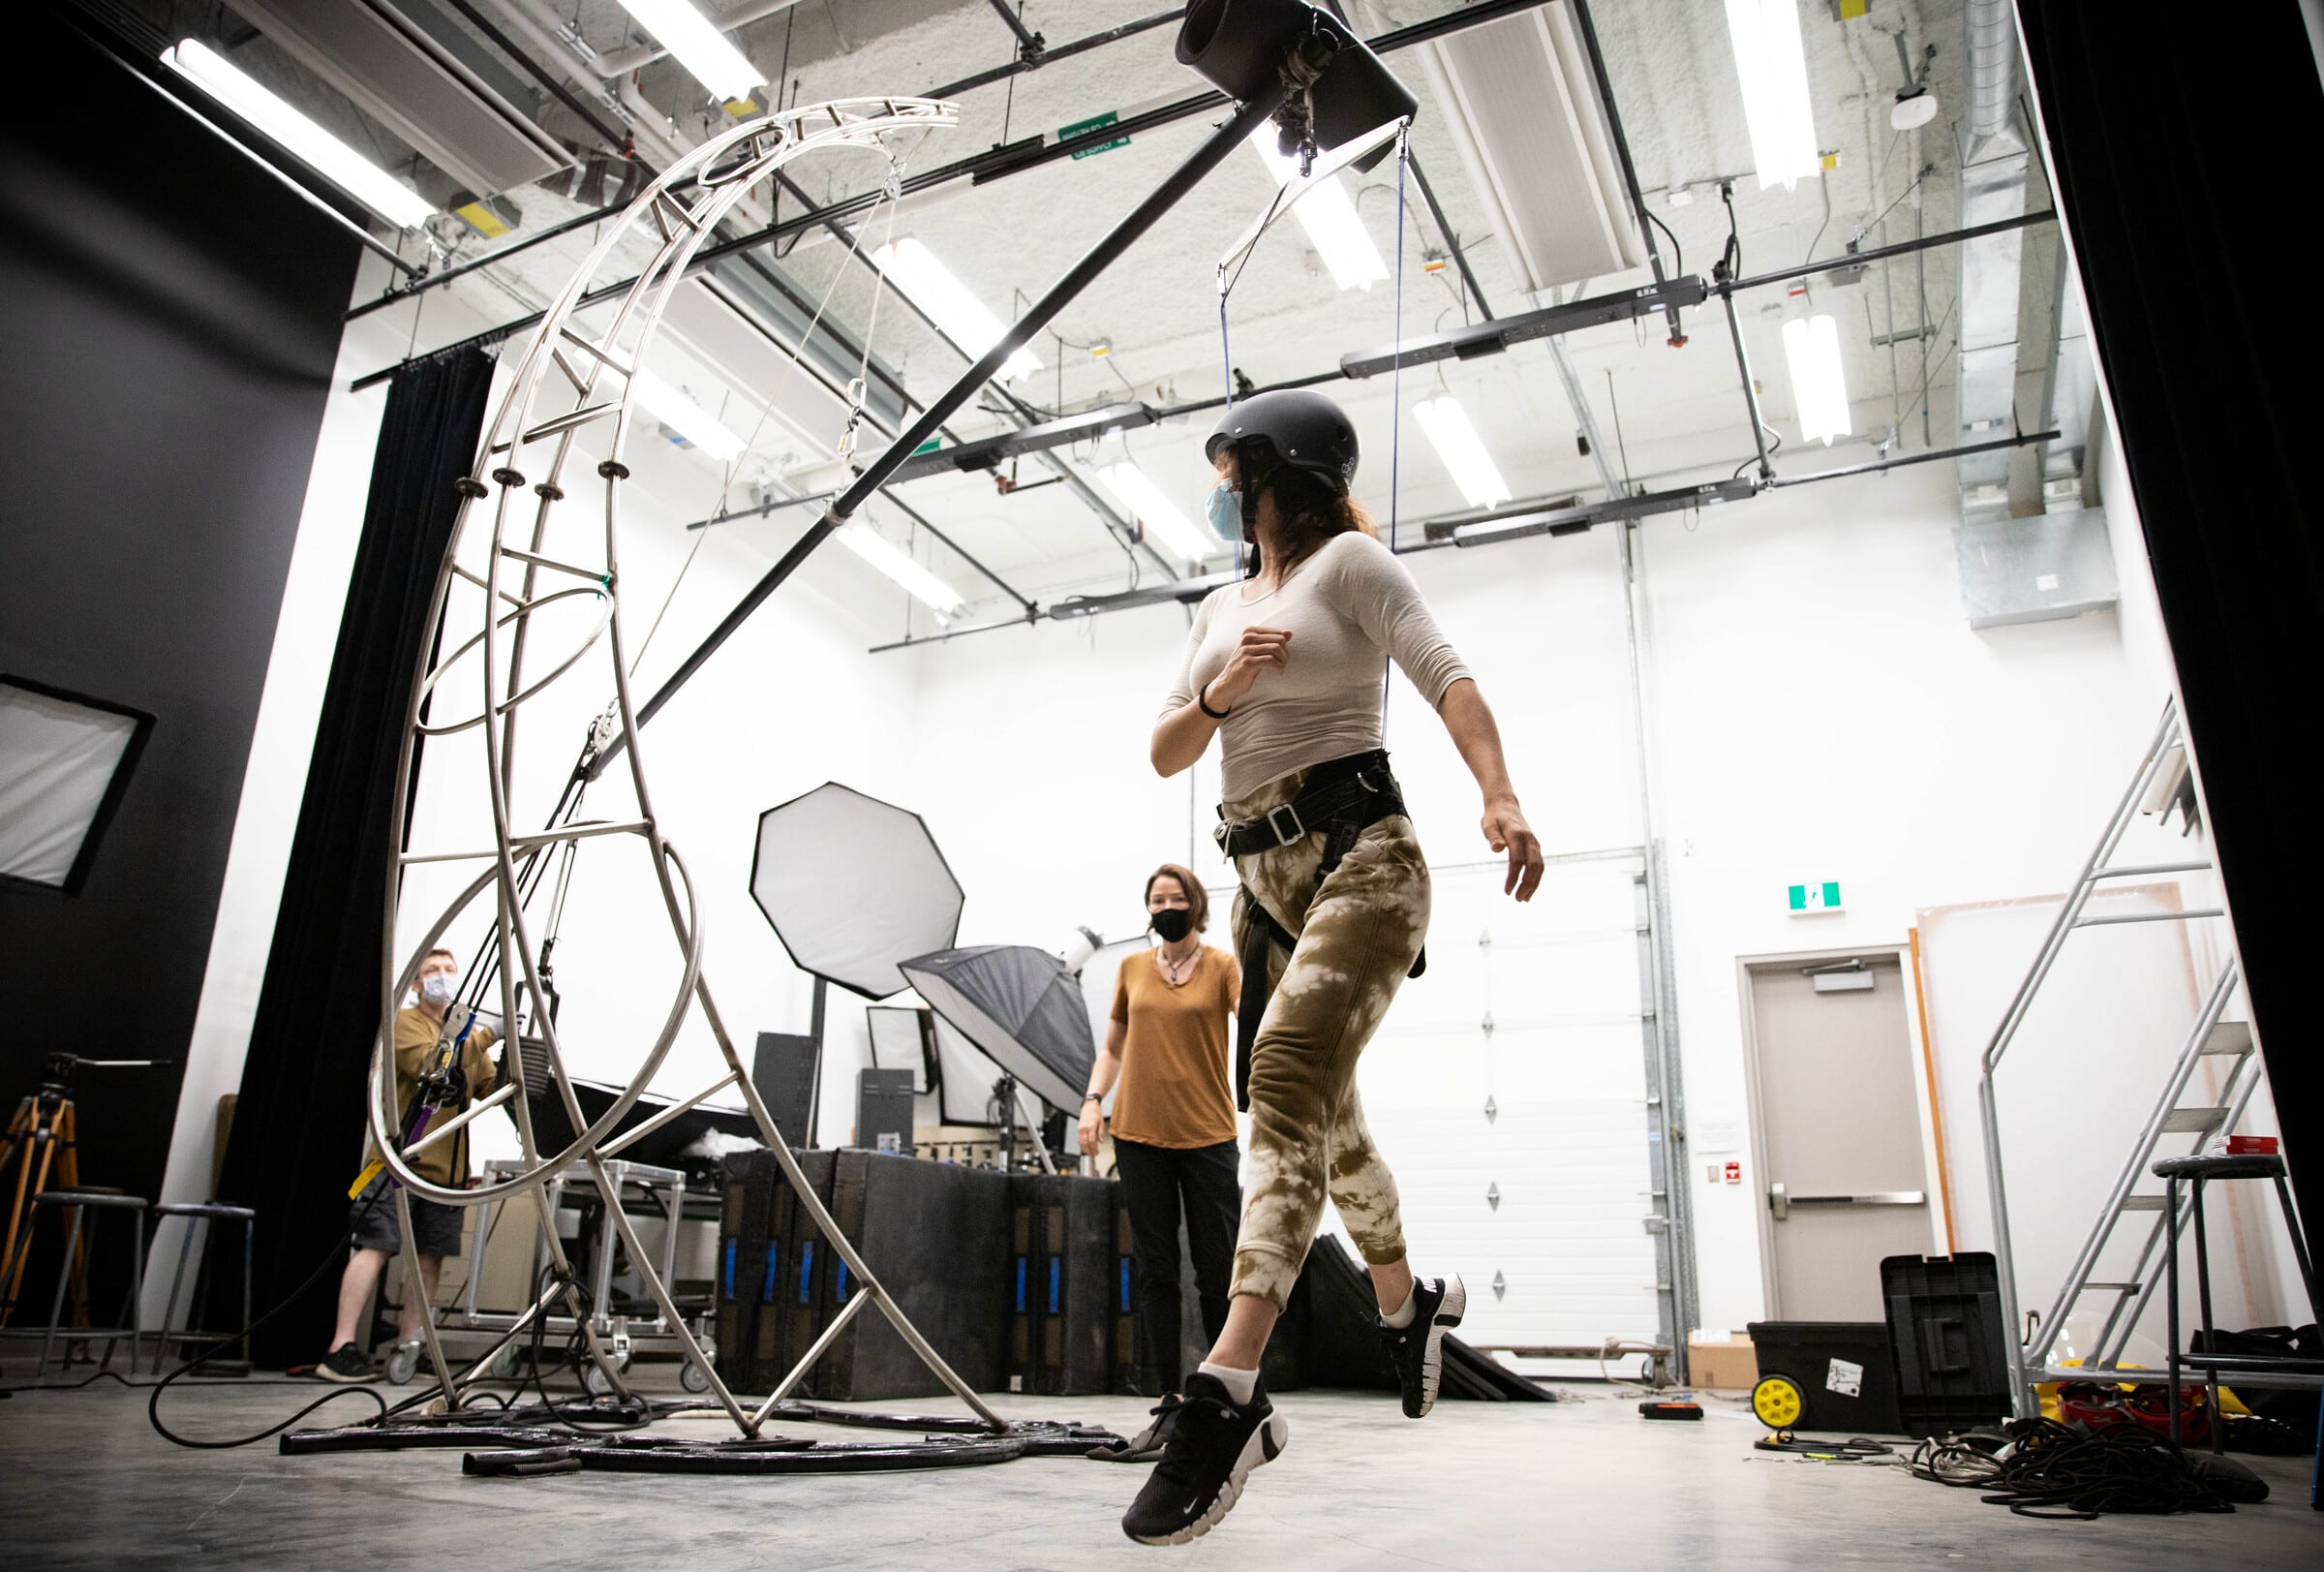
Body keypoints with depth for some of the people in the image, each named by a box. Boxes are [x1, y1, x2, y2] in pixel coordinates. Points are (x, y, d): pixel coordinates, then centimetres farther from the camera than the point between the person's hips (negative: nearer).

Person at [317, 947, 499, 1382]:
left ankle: (407, 1346, 10)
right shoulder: (406, 1021, 1)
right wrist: (485, 1038, -21)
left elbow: (492, 1085, 7)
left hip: (448, 1163, 5)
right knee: (377, 1247, -10)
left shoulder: (469, 1031, 18)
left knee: (431, 1256, 3)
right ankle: (340, 1348, -8)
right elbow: (428, 1067, -16)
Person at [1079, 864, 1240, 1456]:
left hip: (1207, 1135, -3)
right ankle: (1173, 1404, 11)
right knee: (1155, 1270, 4)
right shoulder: (1132, 969, 10)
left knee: (1217, 1269, 2)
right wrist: (1093, 1100, 4)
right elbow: (1113, 1047, 18)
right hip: (1140, 1135, 3)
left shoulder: (1221, 967, 1)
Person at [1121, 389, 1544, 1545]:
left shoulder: (1348, 561, 3)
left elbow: (1445, 678, -10)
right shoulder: (1219, 610, 22)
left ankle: (1226, 1394, -33)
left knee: (1287, 1073, -26)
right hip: (1265, 877, 8)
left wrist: (1499, 798, -26)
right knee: (1322, 1114, 14)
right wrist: (1219, 694, -5)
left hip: (1359, 853, -7)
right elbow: (1165, 755, 16)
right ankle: (1409, 1303, 37)